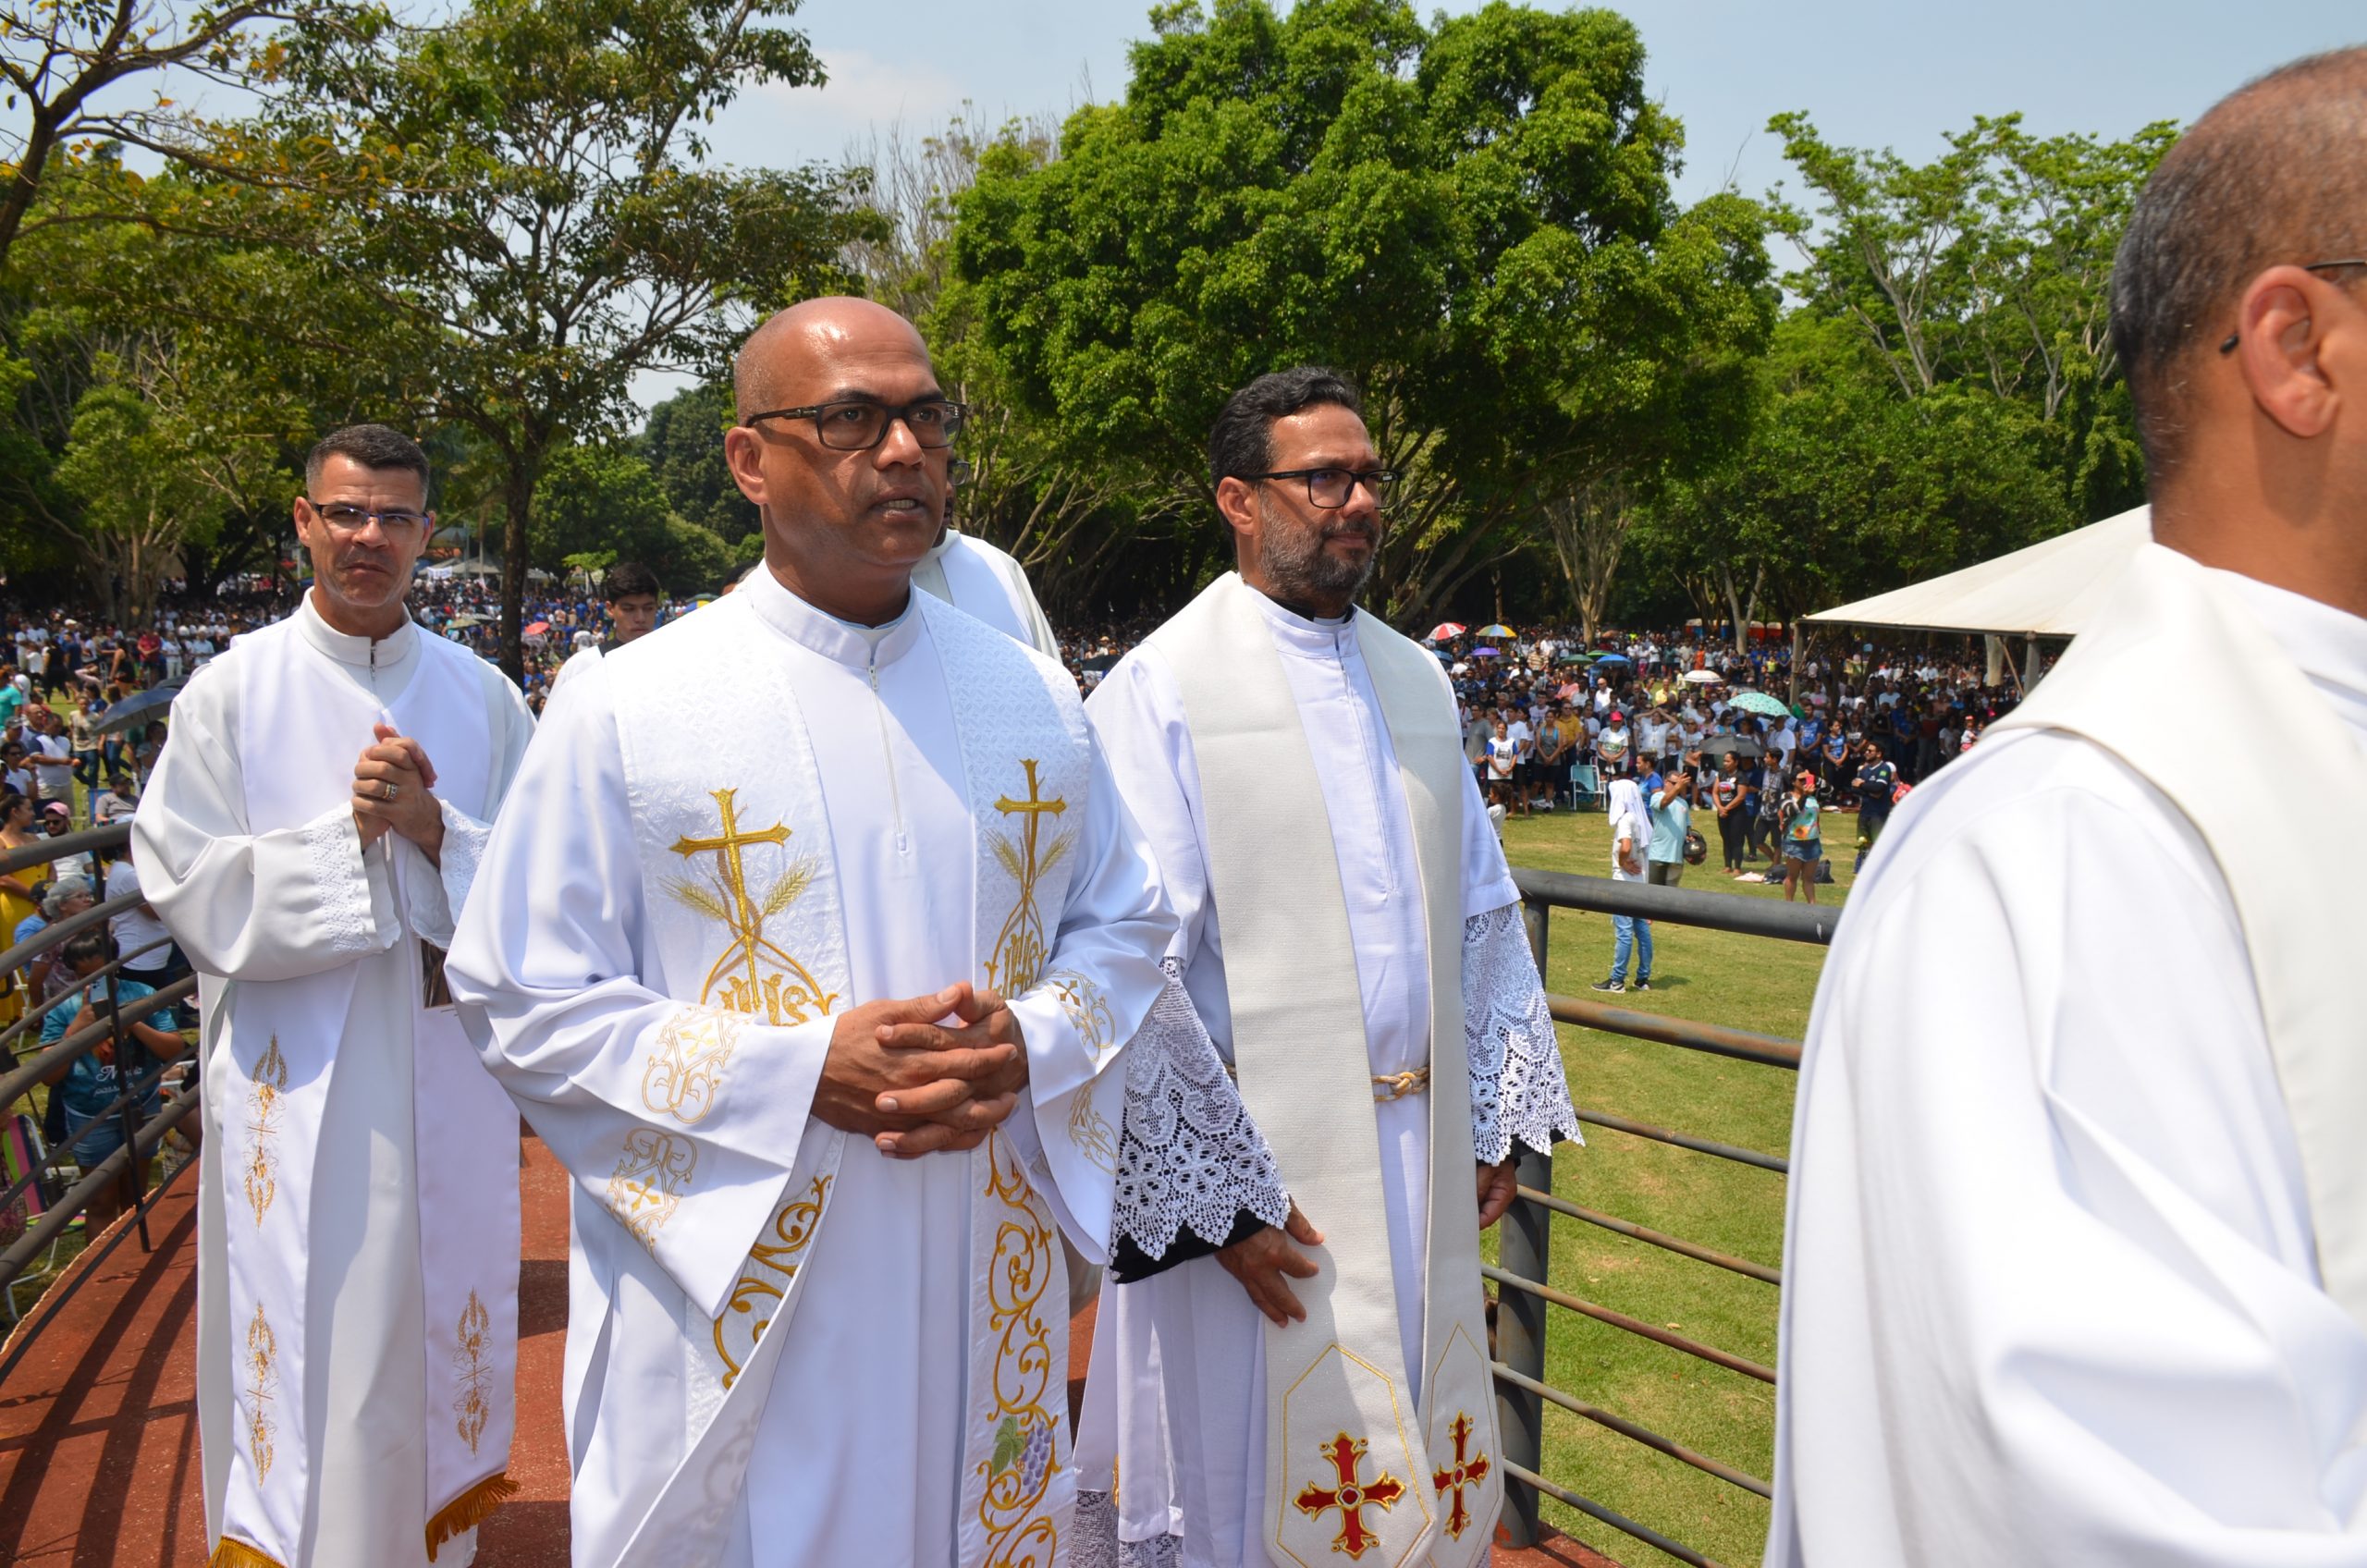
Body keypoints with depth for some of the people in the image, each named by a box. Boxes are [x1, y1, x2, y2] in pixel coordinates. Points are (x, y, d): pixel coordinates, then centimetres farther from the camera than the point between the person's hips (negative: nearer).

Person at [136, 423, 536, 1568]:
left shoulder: (481, 695, 5)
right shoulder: (234, 690, -1)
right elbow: (183, 886, -6)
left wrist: (431, 825, -16)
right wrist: (348, 831, -16)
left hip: (448, 1072, 2)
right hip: (294, 1080, -2)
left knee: (438, 1321, 13)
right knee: (308, 1347, 3)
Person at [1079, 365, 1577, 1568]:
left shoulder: (1416, 680, 9)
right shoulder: (1161, 691, -11)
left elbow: (1484, 912, 14)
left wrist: (1499, 1116, 11)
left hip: (1420, 1159, 6)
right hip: (1263, 1175, -6)